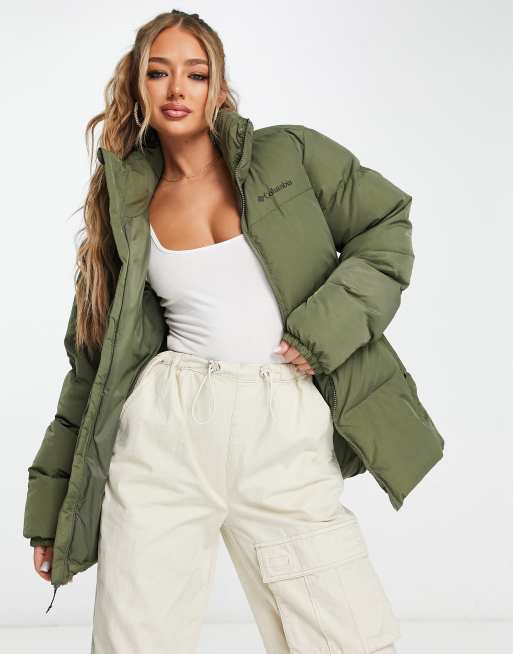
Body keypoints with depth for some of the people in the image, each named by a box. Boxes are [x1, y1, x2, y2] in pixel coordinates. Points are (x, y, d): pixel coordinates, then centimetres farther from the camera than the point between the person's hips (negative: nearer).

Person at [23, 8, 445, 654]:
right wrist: (53, 508, 14)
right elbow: (95, 363, 13)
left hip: (289, 434, 0)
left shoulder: (289, 155, 7)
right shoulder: (128, 209, 10)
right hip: (168, 430, 1)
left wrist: (326, 327, -5)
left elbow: (387, 228, 8)